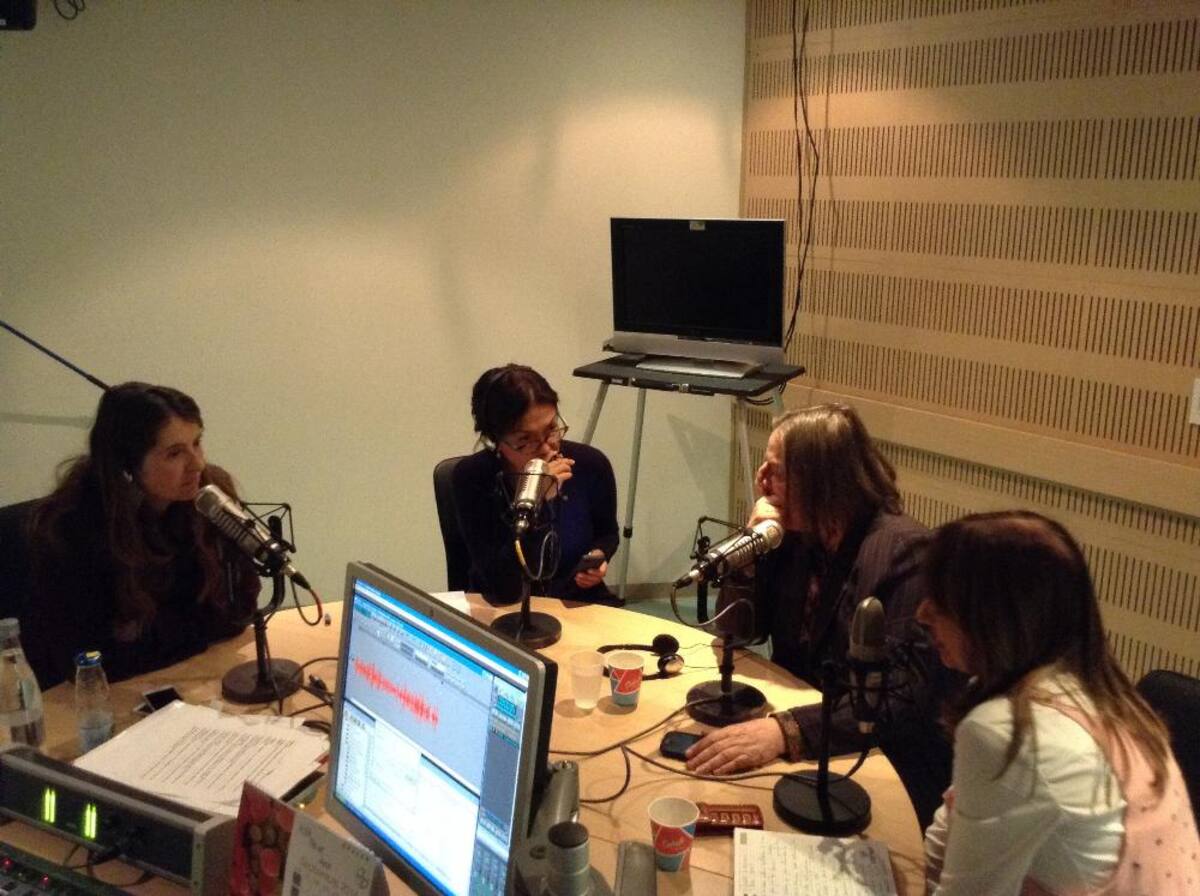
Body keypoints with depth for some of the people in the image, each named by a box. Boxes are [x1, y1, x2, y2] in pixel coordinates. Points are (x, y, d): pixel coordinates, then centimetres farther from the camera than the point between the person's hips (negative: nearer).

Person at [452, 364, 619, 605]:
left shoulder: (591, 464, -9)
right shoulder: (472, 478, -17)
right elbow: (503, 590, -22)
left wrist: (598, 557, -9)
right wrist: (535, 502, -29)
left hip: (580, 603, 2)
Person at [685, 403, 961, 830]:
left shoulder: (905, 554, -21)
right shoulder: (798, 535, 0)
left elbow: (904, 699, -29)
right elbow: (738, 631, 6)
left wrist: (787, 730, -41)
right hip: (806, 756, 7)